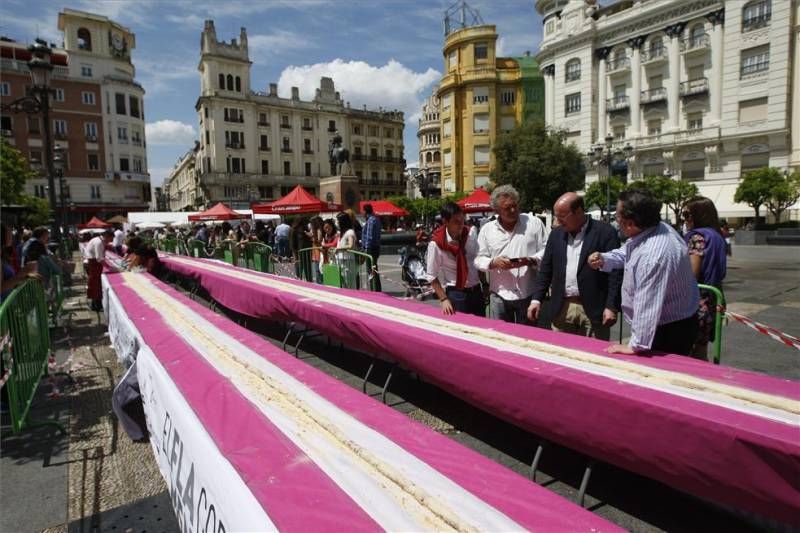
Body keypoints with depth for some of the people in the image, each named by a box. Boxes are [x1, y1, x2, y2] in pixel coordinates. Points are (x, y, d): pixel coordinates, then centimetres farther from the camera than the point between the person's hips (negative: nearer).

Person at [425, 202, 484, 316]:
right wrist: (444, 299, -12)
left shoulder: (471, 235, -4)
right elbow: (432, 276, -8)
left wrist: (485, 289, 6)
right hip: (456, 294, -4)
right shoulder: (436, 244, -15)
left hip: (477, 291, 4)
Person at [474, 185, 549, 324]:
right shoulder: (487, 229, 4)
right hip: (499, 295, 1)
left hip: (529, 294, -1)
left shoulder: (534, 223, 0)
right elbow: (478, 260, 5)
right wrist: (493, 263, -16)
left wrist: (531, 260, -19)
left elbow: (546, 251, 0)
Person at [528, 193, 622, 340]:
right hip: (561, 308, 4)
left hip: (593, 309, -4)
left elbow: (615, 272, -8)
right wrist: (536, 299, 4)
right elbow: (545, 269, 12)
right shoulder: (556, 234, 9)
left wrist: (611, 307, -14)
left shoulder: (605, 232, -6)